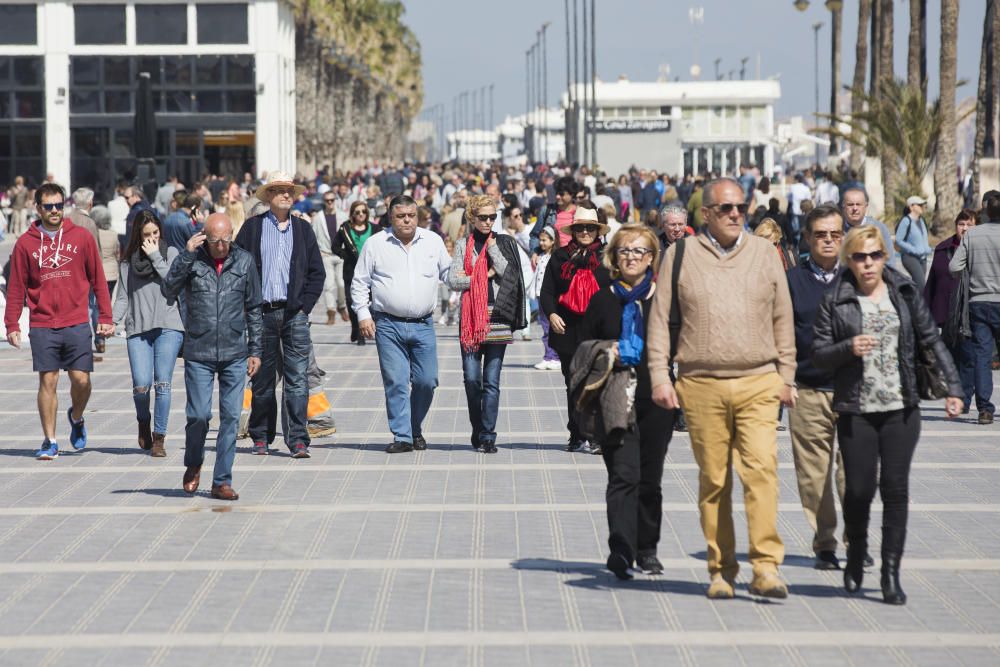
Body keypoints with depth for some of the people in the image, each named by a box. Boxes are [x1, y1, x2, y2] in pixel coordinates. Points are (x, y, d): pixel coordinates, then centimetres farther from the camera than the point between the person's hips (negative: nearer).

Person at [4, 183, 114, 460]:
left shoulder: (82, 237, 3)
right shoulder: (25, 243, 3)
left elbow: (98, 279, 7)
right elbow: (16, 287, 6)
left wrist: (105, 317, 3)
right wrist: (12, 325, 1)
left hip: (77, 324, 0)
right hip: (42, 326, 0)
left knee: (81, 380, -2)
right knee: (47, 382, -1)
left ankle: (76, 417, 28)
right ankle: (50, 442, 7)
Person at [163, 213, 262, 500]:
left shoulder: (244, 261, 4)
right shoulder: (192, 260, -1)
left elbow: (253, 309, 10)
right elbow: (168, 291, -16)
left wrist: (255, 350, 8)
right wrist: (186, 254, -20)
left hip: (235, 355, 2)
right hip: (198, 354, -2)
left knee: (231, 417, 1)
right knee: (198, 415, -4)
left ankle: (222, 481, 8)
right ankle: (193, 465, 24)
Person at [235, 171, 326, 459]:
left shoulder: (302, 228, 10)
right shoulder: (252, 227, 5)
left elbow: (317, 272, 11)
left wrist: (304, 306, 0)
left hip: (294, 314, 1)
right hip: (262, 314, -1)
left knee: (297, 379, -6)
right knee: (262, 379, 6)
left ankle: (298, 440, -6)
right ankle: (261, 438, 17)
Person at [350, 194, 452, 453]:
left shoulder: (433, 241, 9)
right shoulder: (375, 244, 4)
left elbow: (449, 274, 17)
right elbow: (359, 283, 7)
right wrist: (363, 314, -2)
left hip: (423, 325, 2)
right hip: (388, 325, -2)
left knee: (427, 381, 0)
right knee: (395, 382, -6)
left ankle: (416, 429, 21)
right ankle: (402, 436, -1)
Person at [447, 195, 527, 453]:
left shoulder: (504, 243, 9)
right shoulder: (463, 246, 10)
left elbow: (509, 275, -4)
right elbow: (453, 280, -1)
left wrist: (493, 248, -4)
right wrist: (485, 275, -6)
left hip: (497, 316, -1)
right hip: (470, 318, 1)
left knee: (491, 381, -4)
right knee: (471, 379, -1)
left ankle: (488, 436, -2)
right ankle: (478, 432, 16)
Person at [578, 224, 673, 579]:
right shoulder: (602, 302, 8)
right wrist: (606, 357, -10)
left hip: (654, 401, 1)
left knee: (650, 478, 8)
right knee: (624, 474, -12)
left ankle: (647, 549, 21)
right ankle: (621, 549, -19)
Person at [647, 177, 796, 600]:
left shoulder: (764, 253, 10)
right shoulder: (681, 255, 5)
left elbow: (782, 319, 15)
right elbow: (660, 319, 6)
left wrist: (786, 376, 12)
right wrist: (660, 377, -2)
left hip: (758, 383, 0)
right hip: (700, 386, 0)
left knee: (761, 470, -13)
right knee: (713, 480, 4)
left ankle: (766, 568, -14)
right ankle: (721, 570, 13)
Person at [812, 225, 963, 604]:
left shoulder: (904, 294, 8)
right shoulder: (835, 302, 2)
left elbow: (932, 341, 9)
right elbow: (818, 356, 1)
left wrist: (953, 387, 1)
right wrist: (848, 348, -18)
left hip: (901, 409, 1)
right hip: (856, 412, -1)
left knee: (895, 488, -4)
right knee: (859, 489, -3)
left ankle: (891, 573, 1)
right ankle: (856, 554, 25)